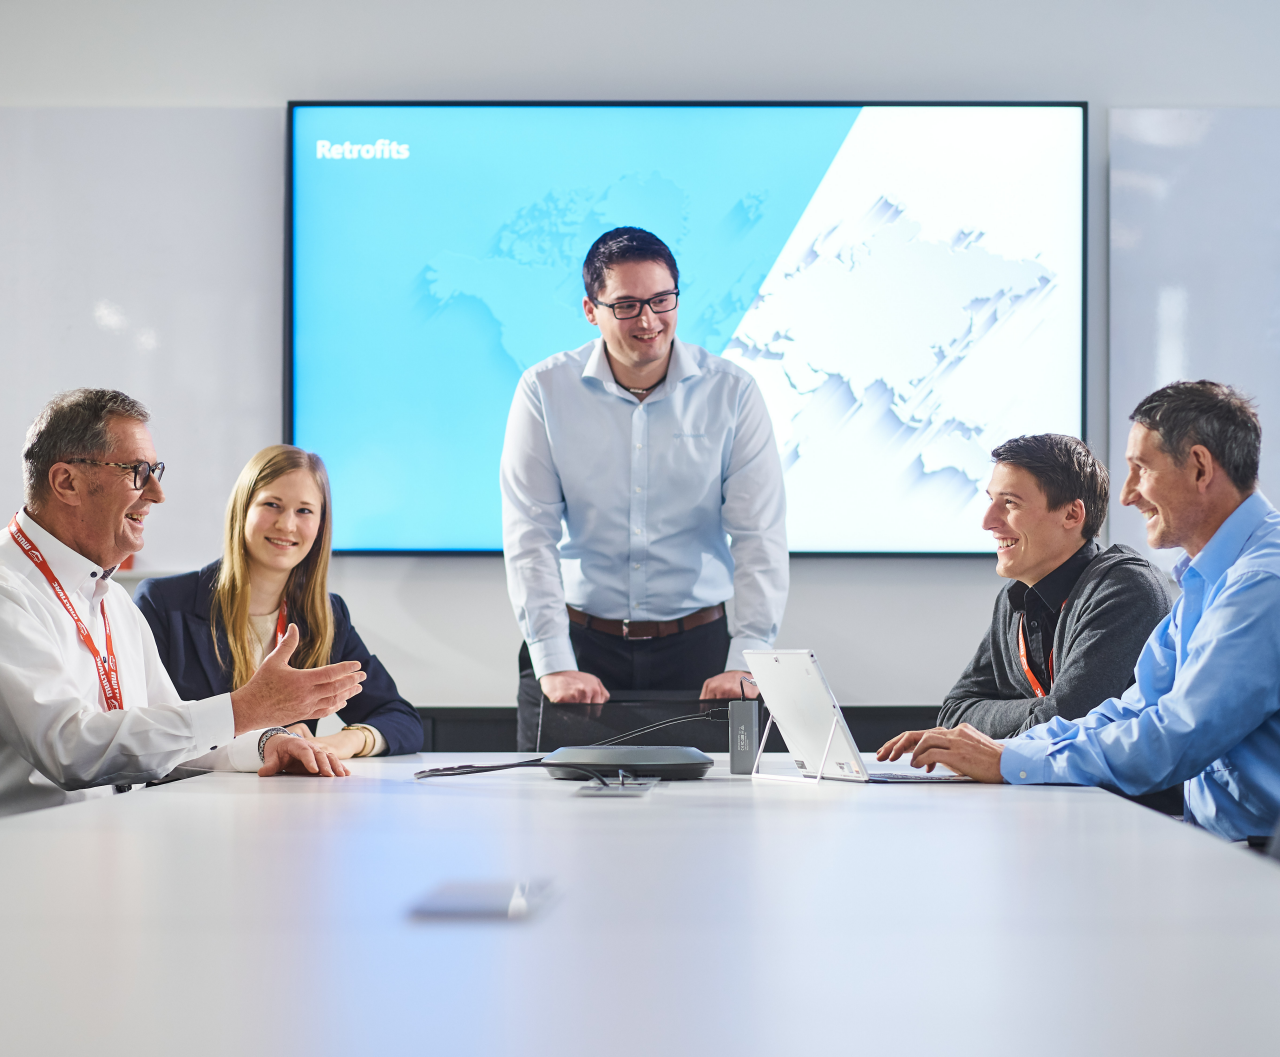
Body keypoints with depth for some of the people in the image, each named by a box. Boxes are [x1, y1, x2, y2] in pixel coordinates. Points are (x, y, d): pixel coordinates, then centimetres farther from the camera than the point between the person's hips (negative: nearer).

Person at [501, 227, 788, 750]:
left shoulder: (731, 392, -1)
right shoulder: (544, 389, -1)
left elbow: (760, 535, -5)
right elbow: (529, 536, -6)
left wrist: (745, 663, -16)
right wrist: (554, 665, -16)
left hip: (697, 647, 0)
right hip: (580, 642, 0)